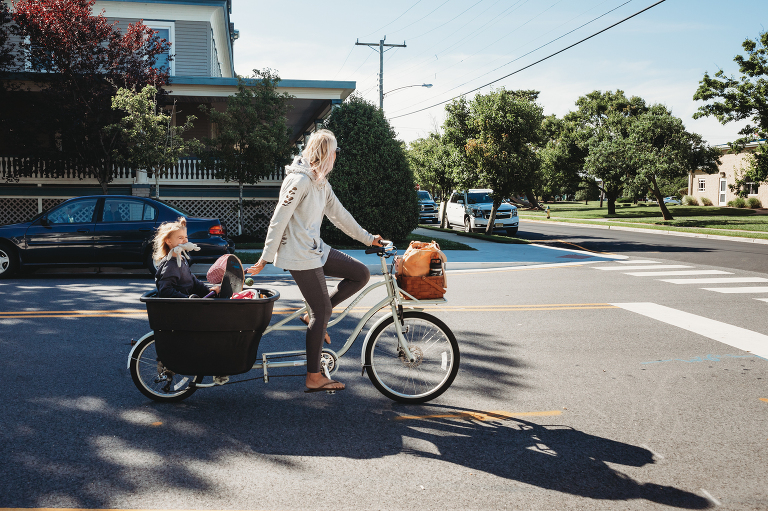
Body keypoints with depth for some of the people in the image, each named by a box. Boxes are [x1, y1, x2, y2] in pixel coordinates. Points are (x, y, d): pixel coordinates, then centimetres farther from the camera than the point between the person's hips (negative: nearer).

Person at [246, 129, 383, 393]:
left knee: (361, 274, 5)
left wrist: (368, 238, 22)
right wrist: (265, 258, -18)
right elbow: (278, 220, -18)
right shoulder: (299, 180, -17)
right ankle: (314, 377, 3)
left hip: (316, 250, 9)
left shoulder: (321, 182, 13)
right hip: (299, 255, -9)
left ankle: (315, 315, 11)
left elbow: (339, 214, 20)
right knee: (323, 311, -6)